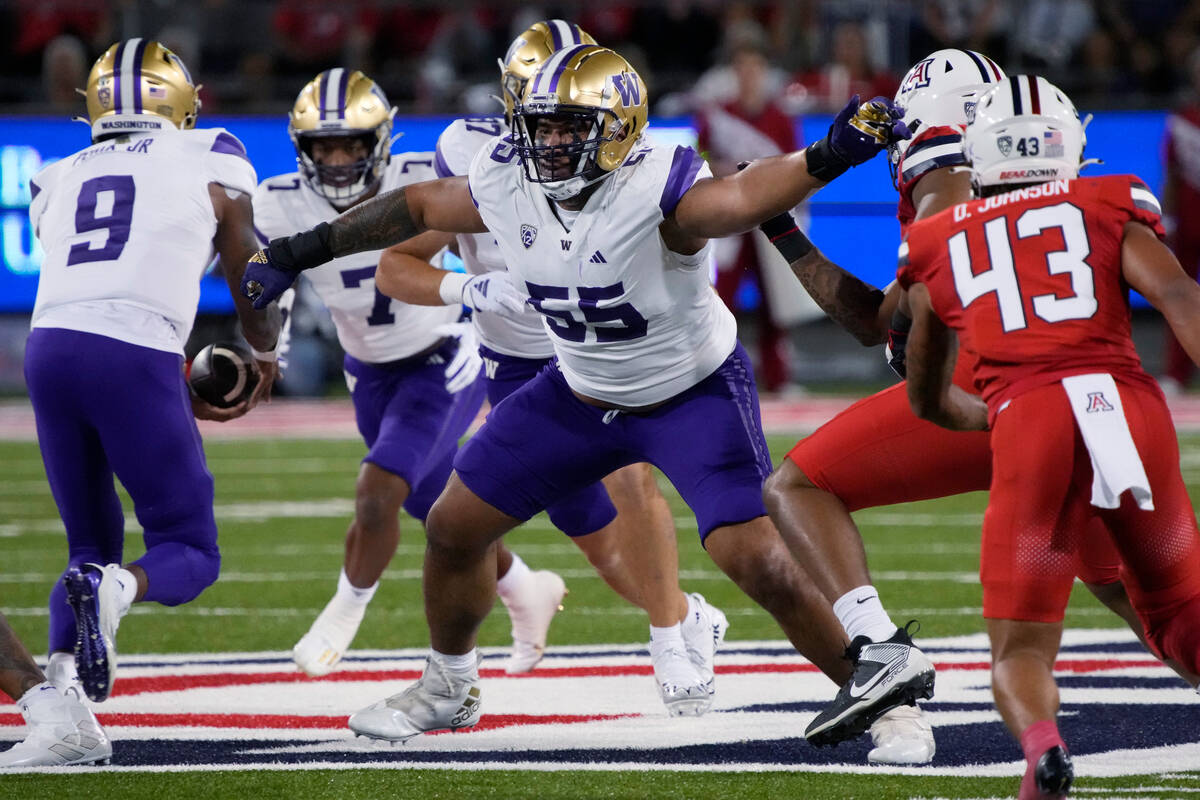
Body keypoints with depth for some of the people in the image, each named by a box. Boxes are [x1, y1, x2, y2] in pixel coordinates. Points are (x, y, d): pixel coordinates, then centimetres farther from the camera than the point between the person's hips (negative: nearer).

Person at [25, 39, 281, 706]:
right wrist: (265, 356, 45)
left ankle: (60, 682, -3)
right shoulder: (209, 160, 15)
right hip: (135, 358, -4)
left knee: (93, 544, 19)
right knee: (190, 551, 6)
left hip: (50, 348, 4)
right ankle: (116, 590, -27)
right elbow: (249, 277, 24)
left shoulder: (60, 181, 25)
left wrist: (182, 393, 37)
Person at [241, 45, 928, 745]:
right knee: (455, 527, 9)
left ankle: (879, 683, -1)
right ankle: (449, 688, 35)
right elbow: (418, 206, 5)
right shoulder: (506, 186, -14)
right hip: (582, 392, 6)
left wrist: (826, 158, -73)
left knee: (758, 562, -21)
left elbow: (740, 198, -53)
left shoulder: (655, 192, -33)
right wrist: (300, 253, 11)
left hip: (694, 392, -6)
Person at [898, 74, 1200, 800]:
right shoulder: (1109, 207, 19)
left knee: (1022, 646, 7)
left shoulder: (940, 245, 23)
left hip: (1029, 422, -1)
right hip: (1129, 403, 1)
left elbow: (929, 399, 33)